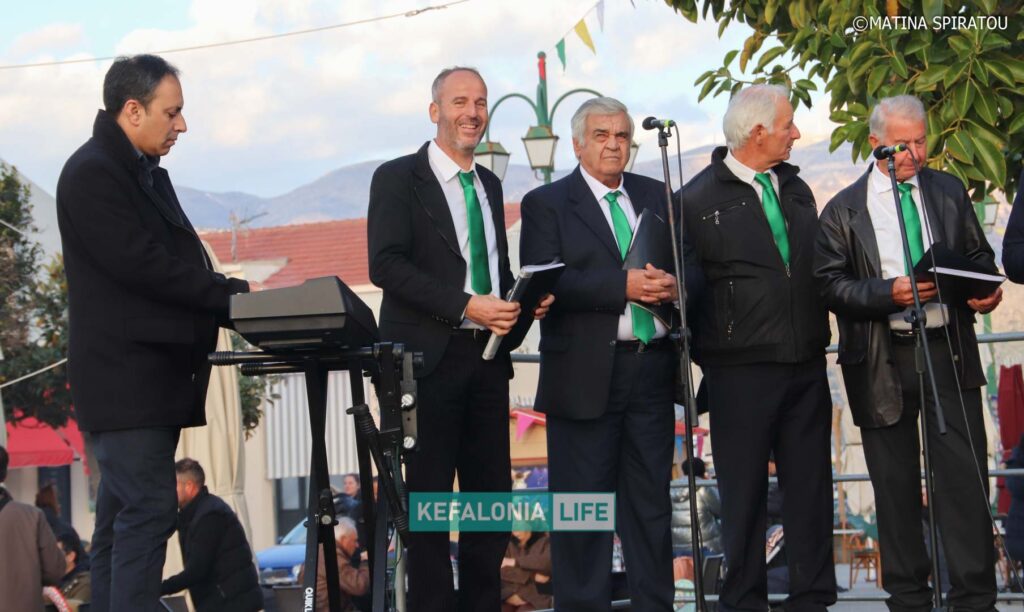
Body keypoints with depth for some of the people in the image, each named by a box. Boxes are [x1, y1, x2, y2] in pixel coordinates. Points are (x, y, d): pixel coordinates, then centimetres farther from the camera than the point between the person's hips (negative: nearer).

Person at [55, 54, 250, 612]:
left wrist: (225, 302, 0)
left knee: (121, 516, 10)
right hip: (123, 376, -10)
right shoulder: (92, 173, -12)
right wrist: (234, 294, -16)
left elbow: (174, 262, 18)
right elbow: (140, 264, -20)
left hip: (154, 374, 10)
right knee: (148, 509, -15)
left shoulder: (147, 174, 19)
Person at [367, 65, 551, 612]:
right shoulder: (399, 178, -2)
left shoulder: (489, 185, 19)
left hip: (486, 357, 6)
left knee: (492, 494, 6)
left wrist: (521, 299, 3)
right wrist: (466, 306, -19)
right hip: (429, 356, -6)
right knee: (429, 496, -4)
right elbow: (386, 264, -13)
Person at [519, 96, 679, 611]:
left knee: (651, 502, 9)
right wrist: (622, 287, -22)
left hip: (651, 369, 4)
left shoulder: (657, 197, 15)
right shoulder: (546, 204, 0)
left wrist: (674, 286, -11)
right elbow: (546, 282, -13)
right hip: (586, 373, -4)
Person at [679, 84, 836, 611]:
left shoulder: (797, 190, 14)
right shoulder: (698, 200, -6)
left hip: (806, 367, 5)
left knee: (811, 487, 7)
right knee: (744, 493, 1)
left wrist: (820, 333, 11)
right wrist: (707, 357, -6)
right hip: (740, 371, -5)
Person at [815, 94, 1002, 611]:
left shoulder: (949, 191, 10)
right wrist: (890, 293, -19)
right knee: (896, 485, 7)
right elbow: (831, 284, -5)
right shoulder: (844, 210, 1)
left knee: (965, 477, -4)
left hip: (949, 351, 1)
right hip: (883, 360, -1)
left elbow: (979, 255, 16)